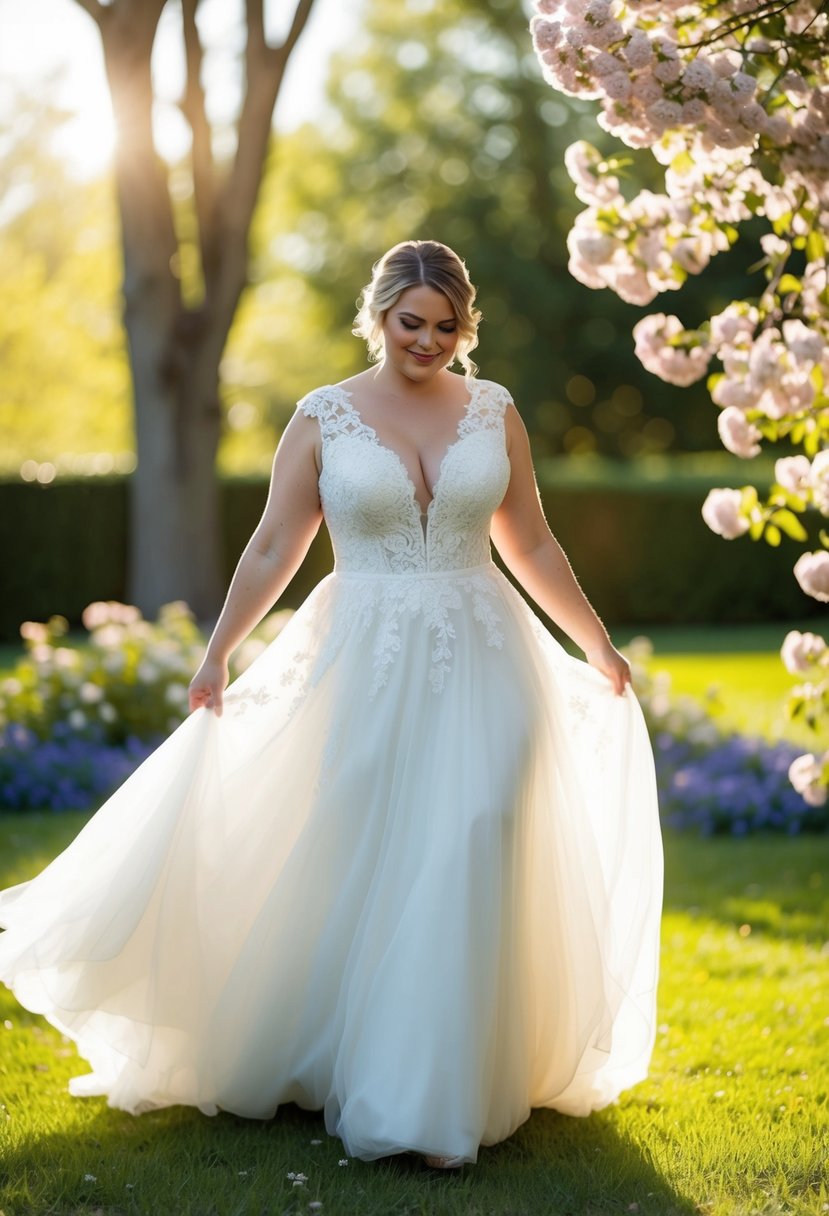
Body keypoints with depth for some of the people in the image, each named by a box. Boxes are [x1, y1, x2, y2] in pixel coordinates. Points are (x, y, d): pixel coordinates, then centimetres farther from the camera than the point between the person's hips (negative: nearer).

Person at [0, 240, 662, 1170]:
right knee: (361, 865, 3)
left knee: (463, 864, -4)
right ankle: (358, 1071, 20)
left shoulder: (494, 411, 6)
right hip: (367, 666, -1)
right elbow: (274, 547, 3)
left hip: (481, 664, 1)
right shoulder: (324, 418, 1)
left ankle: (441, 1096, 5)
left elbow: (532, 546, 13)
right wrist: (216, 654, -1)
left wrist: (597, 646, 15)